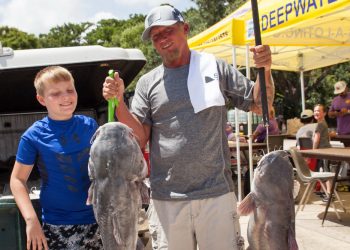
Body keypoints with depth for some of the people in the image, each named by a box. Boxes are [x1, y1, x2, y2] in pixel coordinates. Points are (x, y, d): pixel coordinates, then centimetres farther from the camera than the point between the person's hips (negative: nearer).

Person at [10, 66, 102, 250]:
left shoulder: (90, 125, 0)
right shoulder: (34, 136, -8)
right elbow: (18, 179, -5)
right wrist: (31, 220, -14)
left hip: (95, 221, 3)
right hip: (56, 227, -2)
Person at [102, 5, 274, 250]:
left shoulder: (215, 68, 5)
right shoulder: (148, 83, 6)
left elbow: (260, 106, 7)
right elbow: (139, 139, 1)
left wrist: (265, 70, -11)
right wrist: (118, 101, -13)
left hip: (216, 193, -1)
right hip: (166, 199, 1)